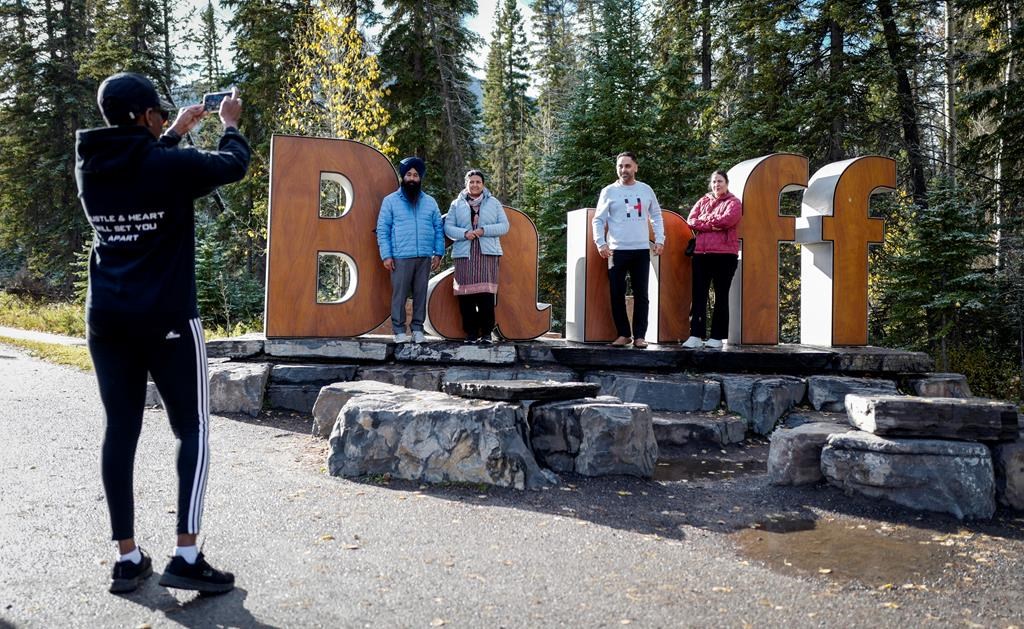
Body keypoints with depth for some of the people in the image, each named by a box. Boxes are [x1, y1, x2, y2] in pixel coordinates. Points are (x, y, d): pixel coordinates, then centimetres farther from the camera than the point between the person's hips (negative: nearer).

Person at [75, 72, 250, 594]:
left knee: (120, 431, 8)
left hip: (107, 319, 6)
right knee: (192, 430, 3)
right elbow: (233, 164, 6)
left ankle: (128, 559, 13)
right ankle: (186, 556, -1)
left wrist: (175, 133, 36)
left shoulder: (90, 168, 6)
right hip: (167, 318, -6)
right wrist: (230, 124, 25)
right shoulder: (172, 165, -11)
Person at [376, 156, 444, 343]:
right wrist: (386, 255, -7)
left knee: (421, 294, 6)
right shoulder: (390, 200, 4)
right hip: (400, 257, -3)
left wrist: (438, 253, 3)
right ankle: (399, 330, 6)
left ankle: (418, 328, 13)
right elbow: (382, 229, 1)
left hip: (425, 257, 3)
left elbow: (438, 228, 12)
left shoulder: (430, 202, 13)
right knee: (399, 294, -2)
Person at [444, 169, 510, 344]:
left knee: (486, 293, -9)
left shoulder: (493, 203, 14)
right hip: (464, 254, 1)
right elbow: (448, 227, 6)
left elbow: (504, 226, 6)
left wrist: (484, 230, -9)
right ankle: (471, 332, 4)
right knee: (466, 294, -3)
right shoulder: (457, 204, 14)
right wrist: (464, 233, -12)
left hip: (487, 253, -1)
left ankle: (486, 332, -3)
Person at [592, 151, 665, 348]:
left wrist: (659, 239, 5)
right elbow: (598, 220, 1)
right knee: (617, 293, 1)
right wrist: (601, 243, -10)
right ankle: (623, 334, 12)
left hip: (642, 250, 1)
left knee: (641, 294, 3)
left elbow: (656, 216, 14)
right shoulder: (609, 191, 2)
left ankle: (639, 335, 10)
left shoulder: (646, 190, 8)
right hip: (617, 250, -1)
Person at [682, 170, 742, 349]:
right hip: (701, 253, 4)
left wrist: (704, 221, -2)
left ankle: (717, 337, 5)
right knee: (698, 295, -1)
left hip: (724, 254, -4)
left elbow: (727, 219, -14)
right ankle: (695, 335, -1)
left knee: (721, 296, 2)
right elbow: (691, 221, 4)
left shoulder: (733, 202, 5)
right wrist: (711, 225, -9)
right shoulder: (703, 201, 18)